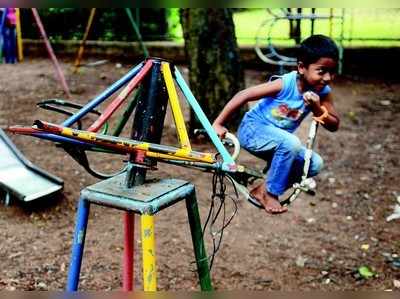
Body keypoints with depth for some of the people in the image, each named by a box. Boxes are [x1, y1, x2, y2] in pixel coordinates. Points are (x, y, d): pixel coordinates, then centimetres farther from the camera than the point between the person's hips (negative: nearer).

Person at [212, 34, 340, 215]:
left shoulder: (323, 92, -10)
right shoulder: (285, 84, -26)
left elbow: (334, 125, -7)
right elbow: (243, 96, -24)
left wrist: (317, 108, -27)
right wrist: (217, 124, -23)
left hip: (277, 139, 7)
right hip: (253, 130, -6)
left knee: (315, 164, -10)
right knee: (290, 143, -33)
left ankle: (263, 190, 2)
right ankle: (269, 192, -13)